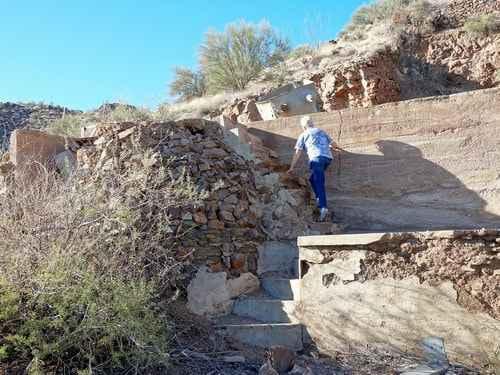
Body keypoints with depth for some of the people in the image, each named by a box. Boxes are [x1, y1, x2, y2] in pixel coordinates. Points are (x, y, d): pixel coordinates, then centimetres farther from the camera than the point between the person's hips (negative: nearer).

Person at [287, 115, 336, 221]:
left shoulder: (304, 135, 18)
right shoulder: (322, 132, 30)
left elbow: (297, 154, 16)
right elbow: (334, 145, 37)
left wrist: (292, 168, 22)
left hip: (316, 158, -5)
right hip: (328, 157, 5)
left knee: (319, 184, -13)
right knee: (313, 179, 22)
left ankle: (323, 207, -27)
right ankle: (319, 200, 10)